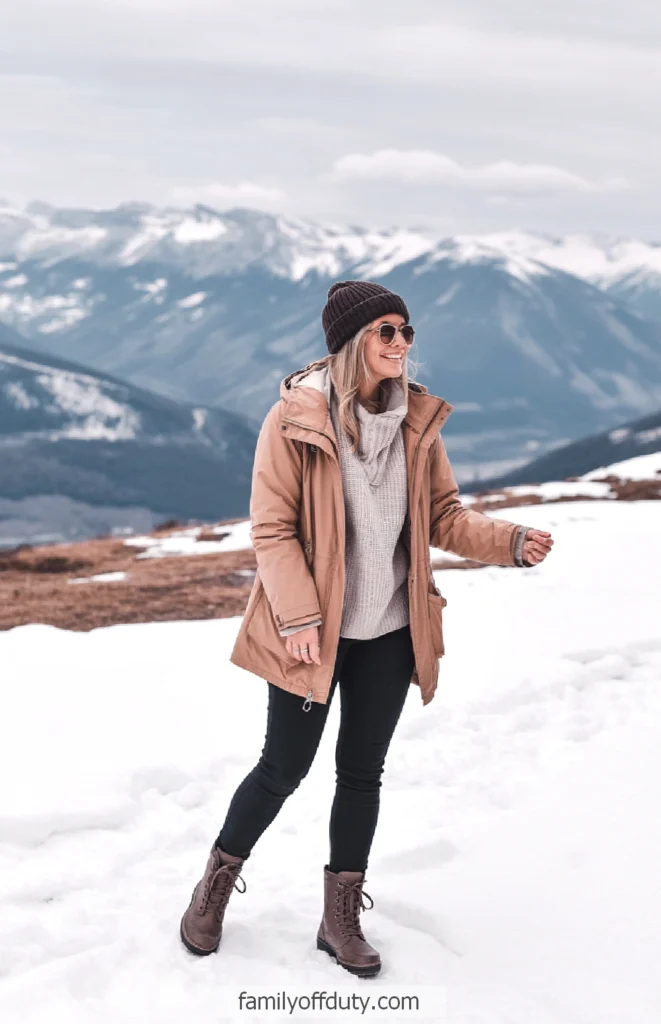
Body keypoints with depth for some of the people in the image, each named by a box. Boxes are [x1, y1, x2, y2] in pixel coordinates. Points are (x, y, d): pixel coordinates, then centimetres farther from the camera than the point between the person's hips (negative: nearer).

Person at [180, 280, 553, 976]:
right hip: (311, 633, -4)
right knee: (284, 768, 7)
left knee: (362, 774, 13)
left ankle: (341, 918, 28)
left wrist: (508, 542, -12)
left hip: (390, 632, 4)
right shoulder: (294, 420, -13)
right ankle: (217, 884, 32)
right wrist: (300, 619, -18)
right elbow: (272, 529, -12)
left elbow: (443, 515, 5)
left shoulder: (418, 421, 1)